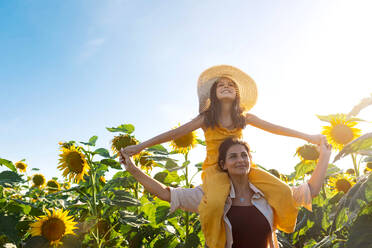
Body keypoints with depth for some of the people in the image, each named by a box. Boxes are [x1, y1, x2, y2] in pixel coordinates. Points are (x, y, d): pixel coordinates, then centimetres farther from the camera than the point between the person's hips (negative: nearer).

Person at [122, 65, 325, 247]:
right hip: (215, 169, -3)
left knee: (284, 193, -14)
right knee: (215, 204, -37)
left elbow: (275, 128, 10)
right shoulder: (206, 118, 0)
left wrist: (307, 137, 9)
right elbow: (175, 133, -3)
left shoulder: (244, 118, 7)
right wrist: (141, 146, -7)